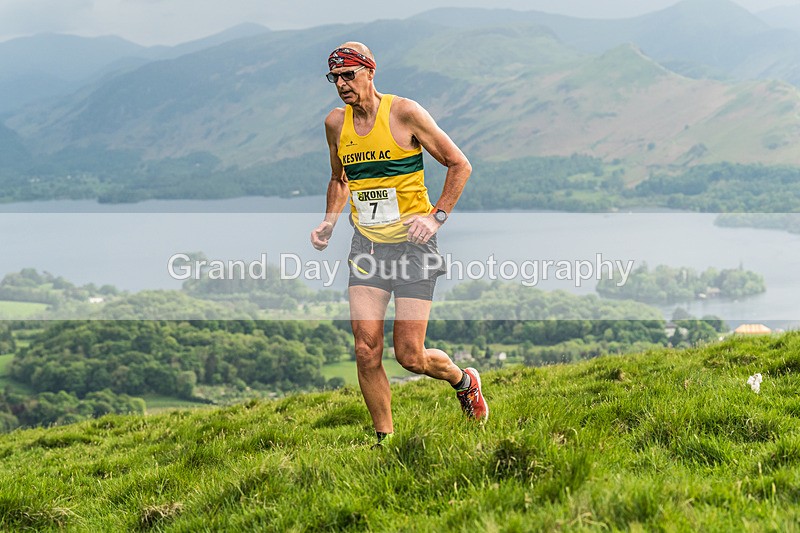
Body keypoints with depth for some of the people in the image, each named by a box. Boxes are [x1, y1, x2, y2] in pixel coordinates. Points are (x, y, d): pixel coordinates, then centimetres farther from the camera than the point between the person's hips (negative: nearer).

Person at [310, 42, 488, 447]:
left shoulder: (404, 112, -10)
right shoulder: (336, 123, 6)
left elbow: (459, 164, -3)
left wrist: (437, 216, -13)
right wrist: (329, 222, 8)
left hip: (412, 243, -4)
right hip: (366, 245, 4)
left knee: (410, 357, -6)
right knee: (366, 350, -7)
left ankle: (463, 380, 26)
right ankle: (384, 440, 8)